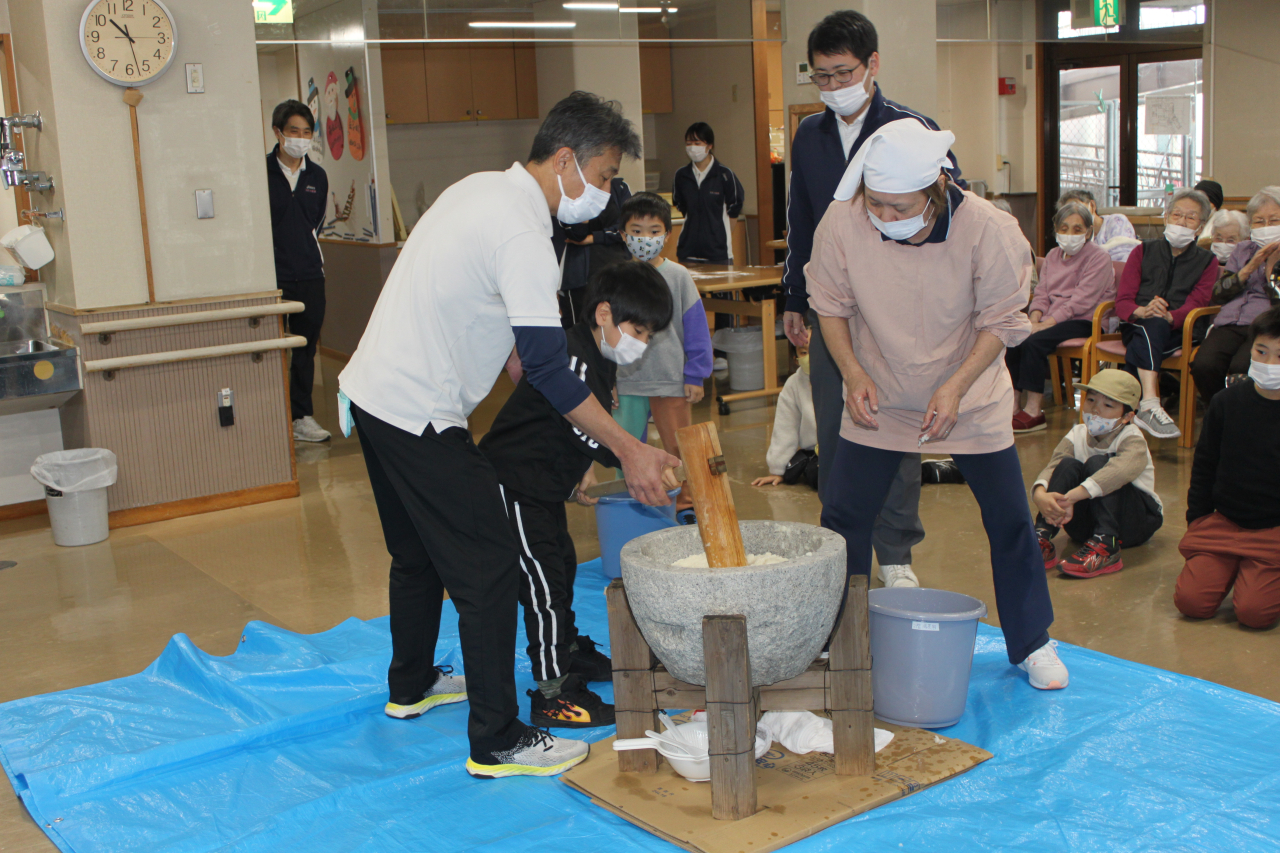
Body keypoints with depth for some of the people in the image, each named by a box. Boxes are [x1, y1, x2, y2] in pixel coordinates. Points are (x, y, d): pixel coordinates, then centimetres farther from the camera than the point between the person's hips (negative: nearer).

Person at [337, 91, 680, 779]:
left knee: (419, 554, 24)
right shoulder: (523, 234, -21)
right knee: (488, 568, -6)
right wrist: (628, 452, -22)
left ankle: (410, 686, 41)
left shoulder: (482, 187, 10)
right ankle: (497, 742, 0)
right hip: (420, 416, -10)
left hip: (370, 391, 10)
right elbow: (549, 369, -25)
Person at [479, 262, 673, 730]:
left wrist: (579, 474, 18)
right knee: (543, 581, -8)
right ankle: (552, 694, -1)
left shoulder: (598, 361, 9)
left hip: (544, 485, 11)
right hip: (512, 484, -11)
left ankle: (571, 654, 39)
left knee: (562, 565, 21)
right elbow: (586, 428, -33)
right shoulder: (572, 358, -24)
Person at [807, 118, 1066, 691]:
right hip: (878, 398, 1)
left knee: (1009, 519, 4)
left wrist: (956, 387, -23)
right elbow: (830, 303, -5)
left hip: (969, 398, -1)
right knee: (842, 516, 0)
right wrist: (853, 373, -18)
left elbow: (1000, 320, -12)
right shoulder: (842, 222, -21)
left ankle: (1033, 643, 25)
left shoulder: (986, 228, -24)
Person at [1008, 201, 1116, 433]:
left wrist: (1047, 323, -22)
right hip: (1051, 318, 6)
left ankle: (1034, 410, -26)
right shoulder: (1053, 256, 18)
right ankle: (1010, 402, -19)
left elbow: (1081, 301, -14)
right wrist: (1034, 320, -9)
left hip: (1085, 322, -6)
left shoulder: (1098, 257, -4)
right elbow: (1041, 293, 12)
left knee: (1035, 342, -30)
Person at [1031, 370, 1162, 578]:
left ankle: (1106, 547, -40)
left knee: (1097, 463, -26)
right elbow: (1051, 468, -18)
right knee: (1068, 465, -21)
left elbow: (1120, 470, -38)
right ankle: (1042, 539, -33)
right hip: (1088, 524, 4)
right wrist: (1040, 495, -43)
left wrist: (1072, 496, -51)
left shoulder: (1132, 440, -14)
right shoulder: (1076, 435, 0)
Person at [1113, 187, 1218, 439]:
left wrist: (1168, 316, -28)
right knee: (1153, 327, -37)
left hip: (1177, 331, 1)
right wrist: (1141, 311, -23)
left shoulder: (1207, 261, 16)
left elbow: (1195, 304, -3)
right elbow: (1122, 300, 4)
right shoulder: (1143, 251, 17)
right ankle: (1150, 405, -54)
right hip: (1137, 327, 0)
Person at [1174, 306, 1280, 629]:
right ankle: (1232, 568, 17)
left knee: (1253, 611, -21)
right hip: (1223, 522, 3)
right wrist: (1197, 518, 6)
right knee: (1191, 601, -12)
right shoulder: (1226, 402, 1)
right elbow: (1204, 467, 11)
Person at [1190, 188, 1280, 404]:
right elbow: (1218, 293, 11)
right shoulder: (1242, 250, 24)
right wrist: (1249, 269, 0)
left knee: (1240, 368, -35)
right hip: (1231, 322, 3)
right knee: (1203, 365, -29)